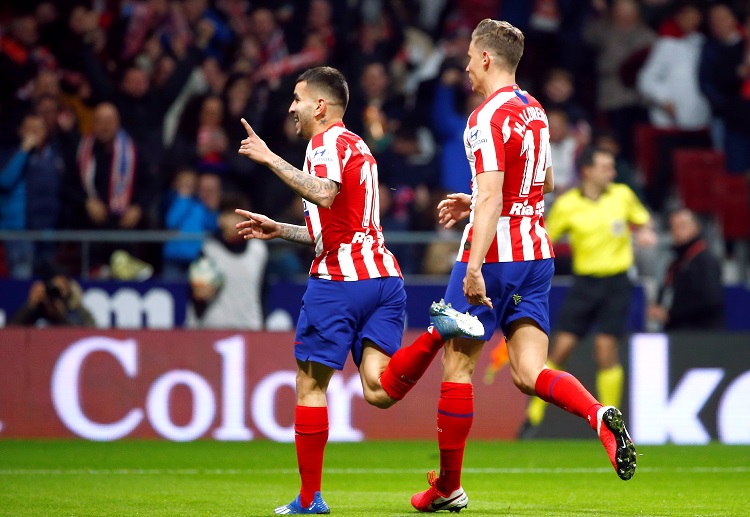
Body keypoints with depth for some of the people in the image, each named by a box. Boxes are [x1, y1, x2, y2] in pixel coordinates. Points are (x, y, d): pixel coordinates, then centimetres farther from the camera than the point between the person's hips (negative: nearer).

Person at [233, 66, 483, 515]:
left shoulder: (329, 141, -3)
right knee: (380, 391, -7)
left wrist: (270, 158, -20)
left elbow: (324, 193, -26)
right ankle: (439, 333, -25)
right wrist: (279, 230, 33)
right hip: (384, 276, 8)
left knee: (311, 384, 3)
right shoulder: (358, 147, 26)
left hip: (339, 279, -8)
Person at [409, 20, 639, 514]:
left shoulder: (489, 117, -14)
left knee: (457, 365, 5)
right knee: (529, 374, 2)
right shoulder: (534, 110, 13)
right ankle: (600, 414, -26)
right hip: (537, 254, 8)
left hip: (496, 255, -8)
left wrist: (474, 268, -28)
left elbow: (492, 198, -23)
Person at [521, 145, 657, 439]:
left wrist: (645, 232, -5)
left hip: (616, 282, 0)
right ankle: (533, 417, 8)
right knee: (560, 349, -4)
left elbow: (642, 219, 17)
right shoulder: (567, 205, -3)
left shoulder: (622, 195, 1)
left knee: (606, 351, -8)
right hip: (584, 281, 0)